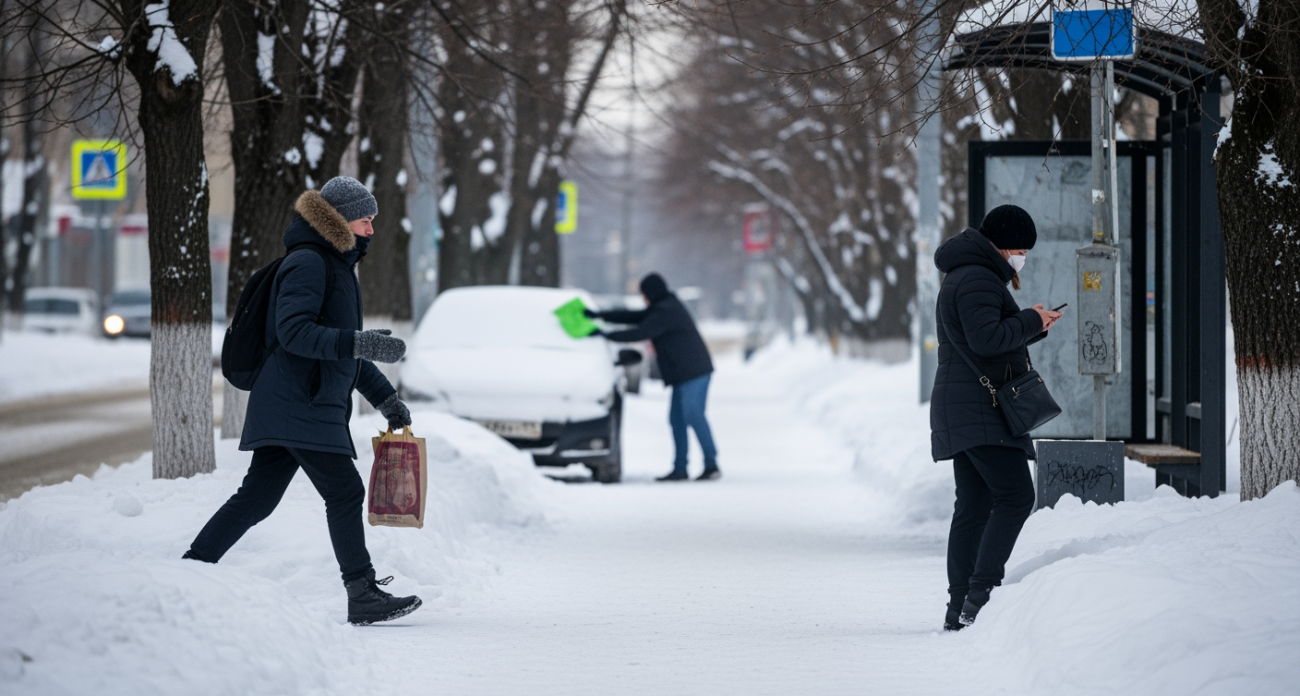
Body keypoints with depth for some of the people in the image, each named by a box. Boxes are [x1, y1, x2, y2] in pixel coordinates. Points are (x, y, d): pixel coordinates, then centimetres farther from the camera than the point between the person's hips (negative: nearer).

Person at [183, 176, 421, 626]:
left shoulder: (337, 265, 22)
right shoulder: (307, 263, -11)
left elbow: (340, 347, 29)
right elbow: (294, 332, -23)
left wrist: (384, 396, 25)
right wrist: (361, 343, -29)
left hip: (315, 405, 10)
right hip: (298, 406, -10)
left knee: (257, 497, 10)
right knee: (344, 491, -10)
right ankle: (363, 596, -8)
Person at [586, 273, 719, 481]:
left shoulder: (664, 312, -14)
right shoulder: (667, 306, 19)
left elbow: (640, 333, -19)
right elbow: (633, 317, 20)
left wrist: (606, 335, -13)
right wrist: (599, 315, 17)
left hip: (692, 372, -11)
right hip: (687, 373, 11)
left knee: (694, 417, -13)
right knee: (677, 418, 9)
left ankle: (712, 466, -13)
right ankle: (680, 468, 9)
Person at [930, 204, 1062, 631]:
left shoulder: (965, 276, 23)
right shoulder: (978, 279, -12)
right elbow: (986, 339, -24)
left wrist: (1034, 329, 15)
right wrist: (1030, 321, -11)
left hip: (963, 413, 11)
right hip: (980, 410, -11)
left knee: (974, 506, 9)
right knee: (1015, 496, -15)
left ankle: (959, 610, 8)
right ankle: (981, 595, -22)